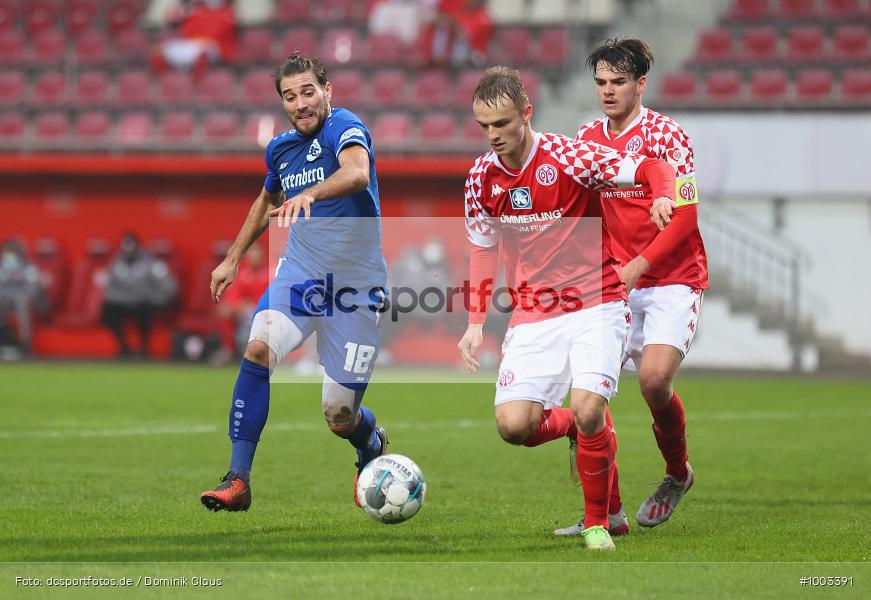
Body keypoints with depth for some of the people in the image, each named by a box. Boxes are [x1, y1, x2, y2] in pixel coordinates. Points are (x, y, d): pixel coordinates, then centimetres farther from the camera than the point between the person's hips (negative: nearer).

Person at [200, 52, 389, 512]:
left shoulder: (344, 127, -13)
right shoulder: (280, 148, 8)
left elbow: (357, 173, -37)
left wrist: (308, 195, -53)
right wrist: (232, 259, 27)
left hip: (354, 283, -5)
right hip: (299, 272, 5)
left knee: (340, 417, -4)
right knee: (258, 349, -25)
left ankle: (373, 446, 36)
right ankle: (238, 480, -19)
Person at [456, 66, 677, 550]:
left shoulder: (566, 156, -13)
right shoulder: (482, 175, 2)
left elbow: (651, 168, -14)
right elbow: (482, 248, 16)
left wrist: (664, 196, -37)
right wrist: (475, 322, 9)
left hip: (594, 302, -4)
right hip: (532, 315, 4)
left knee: (588, 411, -22)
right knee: (512, 425, -13)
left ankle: (597, 522, 1)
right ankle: (588, 431, 20)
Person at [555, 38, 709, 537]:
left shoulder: (666, 135, -9)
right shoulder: (588, 139, 8)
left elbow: (684, 216, -12)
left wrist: (636, 267, -19)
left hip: (674, 280, -5)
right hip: (617, 284, 5)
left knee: (654, 377, -22)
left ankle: (678, 474, 8)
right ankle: (608, 513, 2)